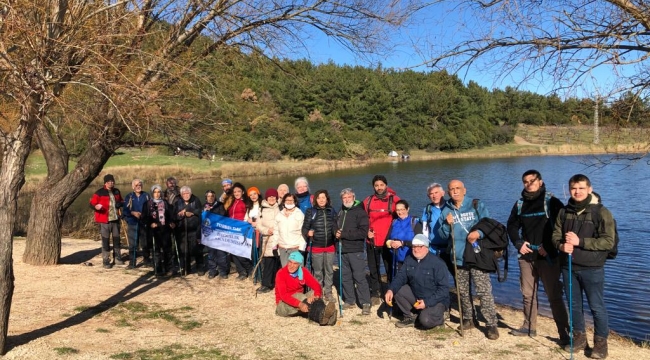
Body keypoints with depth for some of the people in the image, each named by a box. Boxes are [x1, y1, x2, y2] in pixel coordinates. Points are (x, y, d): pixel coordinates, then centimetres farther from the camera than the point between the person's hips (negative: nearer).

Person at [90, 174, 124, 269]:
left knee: (116, 239, 14)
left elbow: (120, 201, 23)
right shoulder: (99, 193, -8)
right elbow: (92, 203, -9)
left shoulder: (116, 191, 8)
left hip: (115, 219, 5)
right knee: (105, 240, -2)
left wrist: (120, 203, -1)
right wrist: (96, 206, -32)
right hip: (104, 220, -5)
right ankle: (106, 261, 5)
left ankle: (117, 258, 27)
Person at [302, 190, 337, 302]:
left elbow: (334, 226, 6)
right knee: (317, 271, 8)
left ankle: (328, 292, 22)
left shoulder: (332, 211, 4)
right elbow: (305, 227, -3)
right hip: (316, 246, -2)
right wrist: (308, 233, -23)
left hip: (330, 246, 3)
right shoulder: (310, 211, -4)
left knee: (329, 270, 10)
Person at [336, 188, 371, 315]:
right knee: (345, 277, 10)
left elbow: (362, 232, -16)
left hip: (355, 250, -7)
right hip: (343, 250, 7)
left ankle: (365, 303, -2)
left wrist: (344, 234, -15)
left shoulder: (360, 212, -5)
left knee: (360, 277, -7)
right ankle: (349, 301, 21)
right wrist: (336, 233, 3)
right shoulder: (340, 212, 18)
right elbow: (336, 227, 28)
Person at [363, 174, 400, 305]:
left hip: (388, 242, -3)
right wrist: (367, 231, -1)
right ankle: (375, 294, 24)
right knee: (373, 269, 12)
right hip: (372, 241, 3)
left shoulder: (394, 200, -5)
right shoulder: (368, 201, 5)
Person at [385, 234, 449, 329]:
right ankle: (411, 317, 4)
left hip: (436, 300, -6)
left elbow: (444, 288, -20)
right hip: (415, 297, 6)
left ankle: (439, 317, 5)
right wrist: (391, 290, -23)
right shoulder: (409, 259, -3)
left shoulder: (438, 263, -20)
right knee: (397, 290, -12)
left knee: (425, 321, -30)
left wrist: (427, 302, -27)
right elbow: (401, 276, -2)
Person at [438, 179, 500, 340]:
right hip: (457, 257, 4)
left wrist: (479, 233, -24)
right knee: (463, 292, 14)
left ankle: (491, 324, -3)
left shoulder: (477, 205, 0)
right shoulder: (446, 211, 9)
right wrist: (447, 224, -11)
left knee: (484, 291, -9)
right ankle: (468, 319, 30)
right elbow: (442, 235, 10)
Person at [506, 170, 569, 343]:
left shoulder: (551, 201, -4)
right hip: (526, 256, 5)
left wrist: (548, 246, -14)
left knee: (554, 295, -5)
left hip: (547, 256, -5)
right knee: (528, 294, 12)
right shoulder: (520, 204, 10)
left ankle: (565, 333, 1)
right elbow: (512, 225, 17)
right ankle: (529, 327, 25)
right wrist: (518, 243, 0)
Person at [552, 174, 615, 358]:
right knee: (574, 304, 15)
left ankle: (601, 342, 19)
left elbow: (608, 241, -14)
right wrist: (561, 245, -15)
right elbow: (556, 234, 8)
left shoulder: (601, 212, -10)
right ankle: (579, 337, 30)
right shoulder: (564, 212, 6)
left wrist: (580, 242, -22)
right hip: (568, 267, 5)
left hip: (592, 269, -5)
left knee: (597, 307, 4)